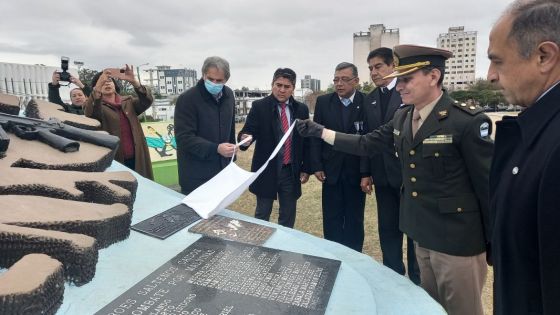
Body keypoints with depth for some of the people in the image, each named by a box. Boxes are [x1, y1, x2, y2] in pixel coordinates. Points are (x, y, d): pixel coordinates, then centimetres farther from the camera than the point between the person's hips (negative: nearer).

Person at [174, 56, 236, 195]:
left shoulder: (228, 95, 5)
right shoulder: (187, 99, -16)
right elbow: (184, 138, -20)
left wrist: (230, 156, 16)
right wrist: (215, 149, -30)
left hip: (221, 169, 6)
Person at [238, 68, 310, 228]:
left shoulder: (301, 109, 4)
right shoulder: (259, 107, -5)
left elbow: (306, 140, 7)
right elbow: (247, 132, -12)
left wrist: (305, 169, 5)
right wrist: (245, 139, -36)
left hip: (291, 171, 3)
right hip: (266, 171, -3)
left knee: (288, 216, 15)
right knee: (262, 215, 10)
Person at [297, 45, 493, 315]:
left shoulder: (468, 121, -19)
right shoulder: (401, 117, 2)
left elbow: (489, 184, -16)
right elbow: (366, 144, 6)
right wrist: (319, 131, 1)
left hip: (457, 239, -7)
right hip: (422, 234, 7)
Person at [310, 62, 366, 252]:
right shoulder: (323, 102, 2)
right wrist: (317, 166, -3)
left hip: (357, 171, -1)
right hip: (331, 170, 1)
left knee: (355, 220, 11)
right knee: (331, 220, 9)